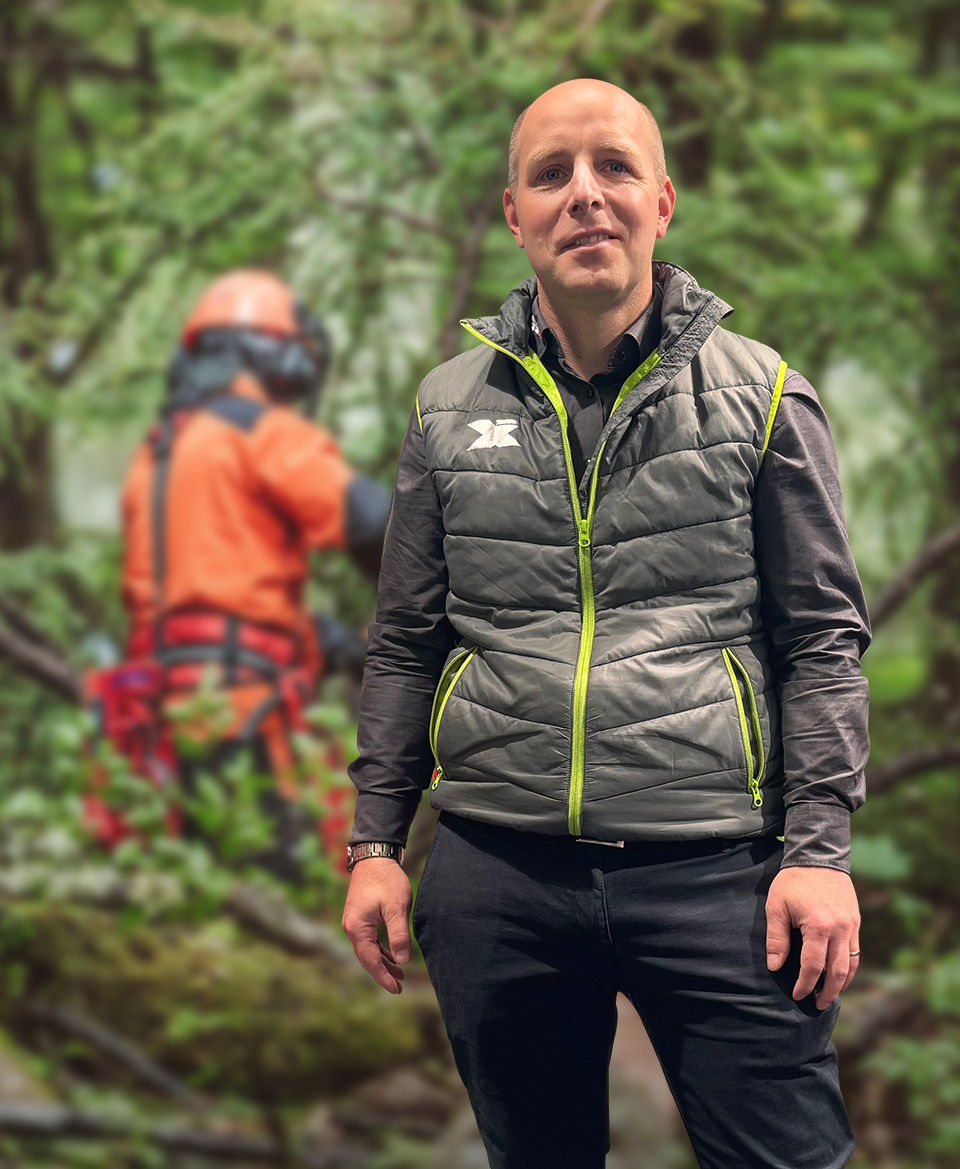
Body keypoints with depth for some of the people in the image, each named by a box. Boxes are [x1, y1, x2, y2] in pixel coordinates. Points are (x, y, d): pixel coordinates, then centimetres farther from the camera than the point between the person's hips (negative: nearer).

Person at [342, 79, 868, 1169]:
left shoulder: (760, 395, 4)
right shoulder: (449, 407, 10)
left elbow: (823, 640, 3)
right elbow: (405, 645, 14)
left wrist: (821, 847, -5)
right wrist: (375, 843, 9)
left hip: (714, 871, -2)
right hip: (497, 874, 2)